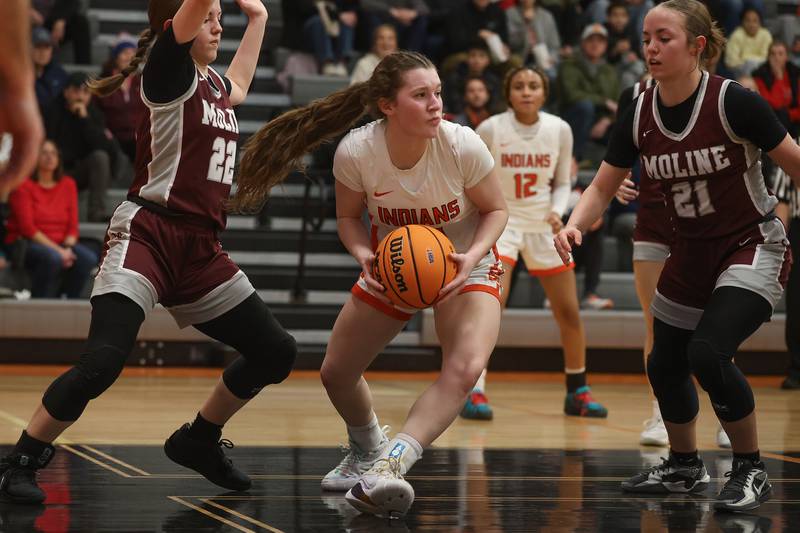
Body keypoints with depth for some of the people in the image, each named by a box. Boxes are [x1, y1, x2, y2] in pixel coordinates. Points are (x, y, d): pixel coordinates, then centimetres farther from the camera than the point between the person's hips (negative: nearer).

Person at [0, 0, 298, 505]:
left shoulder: (212, 82, 18)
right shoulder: (168, 70, -5)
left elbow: (238, 90, 44)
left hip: (200, 247, 8)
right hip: (148, 233, -8)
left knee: (275, 353, 9)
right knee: (103, 361, -23)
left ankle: (198, 441, 28)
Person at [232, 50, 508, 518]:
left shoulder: (463, 145, -29)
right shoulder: (356, 152, -25)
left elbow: (495, 209, -11)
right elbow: (349, 216, -6)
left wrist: (473, 255, -29)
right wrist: (363, 254, -26)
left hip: (464, 265, -2)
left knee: (465, 369, -30)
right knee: (336, 374, 7)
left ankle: (390, 465, -32)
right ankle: (367, 450, 39)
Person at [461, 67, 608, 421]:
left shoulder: (560, 130, -5)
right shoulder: (490, 130, -13)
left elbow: (562, 183, 6)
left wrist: (557, 212, -13)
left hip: (543, 224, 4)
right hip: (500, 220, -3)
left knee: (569, 313, 7)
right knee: (491, 302, -24)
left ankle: (577, 392, 25)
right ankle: (473, 392, -19)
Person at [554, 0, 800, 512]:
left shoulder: (733, 101, -20)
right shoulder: (640, 115, -4)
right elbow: (603, 187, 3)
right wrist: (574, 225, -16)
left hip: (753, 247, -6)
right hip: (692, 253, 7)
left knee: (708, 351, -24)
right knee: (664, 365, 12)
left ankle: (751, 471, -5)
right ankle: (685, 467, 38)